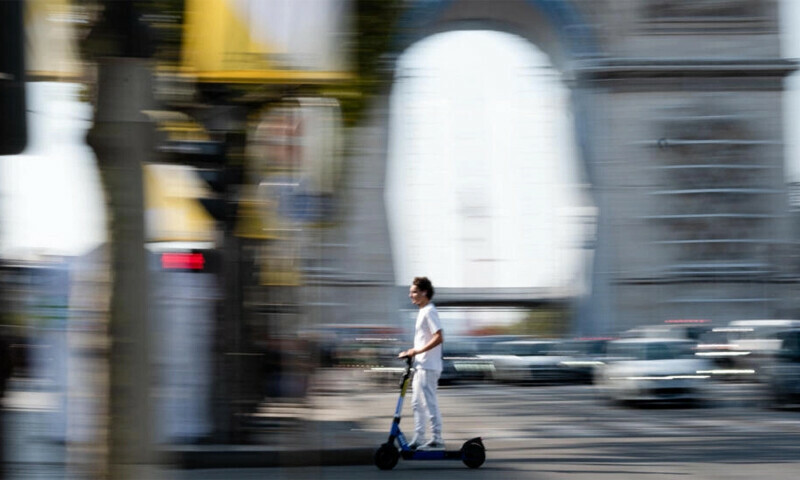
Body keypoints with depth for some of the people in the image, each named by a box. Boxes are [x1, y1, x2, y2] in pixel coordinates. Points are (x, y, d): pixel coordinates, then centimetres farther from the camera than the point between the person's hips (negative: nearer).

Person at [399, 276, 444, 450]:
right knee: (417, 403, 13)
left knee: (429, 402, -6)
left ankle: (437, 439, -1)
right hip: (421, 365, 11)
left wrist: (418, 351, -21)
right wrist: (412, 353, 15)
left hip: (428, 366, -11)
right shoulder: (423, 312, 15)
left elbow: (438, 338, -23)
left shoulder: (429, 312, -15)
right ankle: (418, 439, 18)